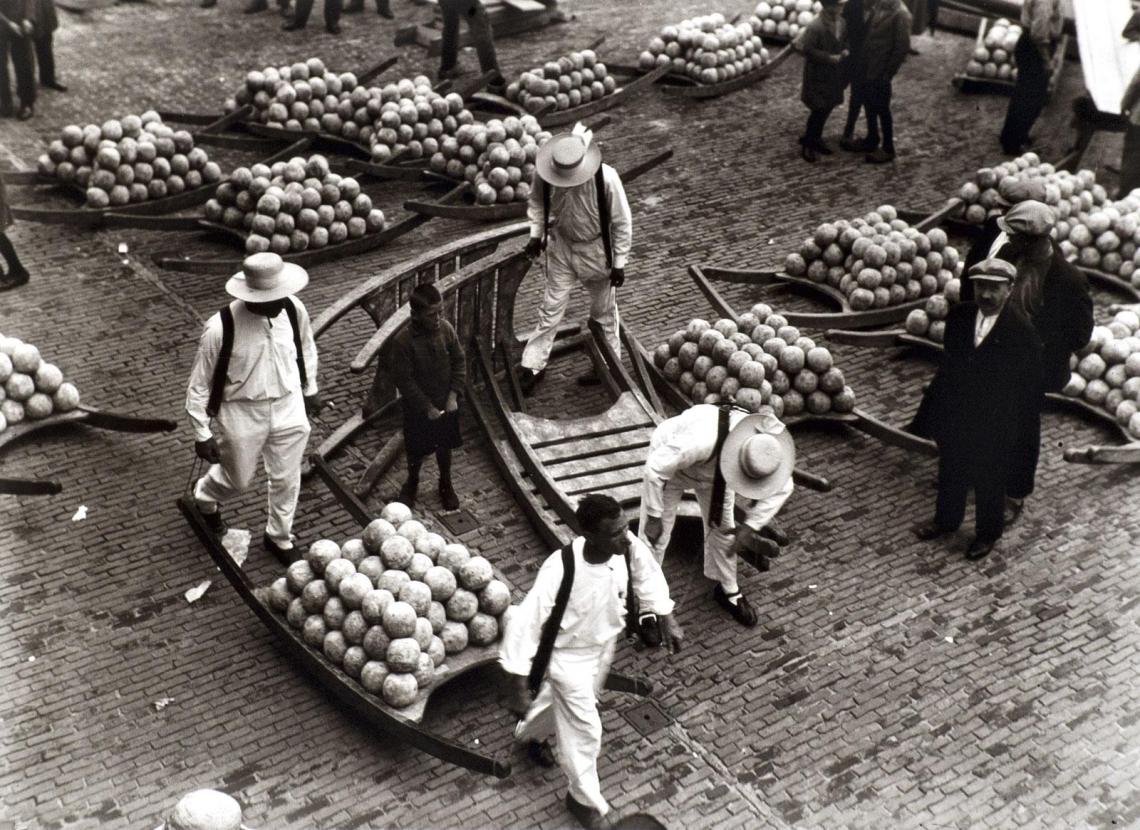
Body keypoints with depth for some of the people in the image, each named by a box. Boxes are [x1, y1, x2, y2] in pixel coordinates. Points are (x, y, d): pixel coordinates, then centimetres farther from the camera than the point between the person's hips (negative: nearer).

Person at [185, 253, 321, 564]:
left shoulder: (294, 310, -15)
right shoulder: (220, 328, -27)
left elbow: (306, 348, 8)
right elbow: (200, 383, -15)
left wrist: (310, 390, 17)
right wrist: (202, 433, -11)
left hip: (289, 407, 3)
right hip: (242, 413, -3)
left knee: (287, 479, 16)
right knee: (238, 480, 16)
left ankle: (279, 538, 41)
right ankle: (204, 497, 52)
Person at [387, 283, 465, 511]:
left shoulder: (446, 329, -13)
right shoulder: (403, 341, -26)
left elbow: (459, 361, -2)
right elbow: (403, 380, -21)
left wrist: (453, 395, -10)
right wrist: (427, 408, -18)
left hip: (446, 404, 3)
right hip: (418, 407, -3)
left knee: (444, 445, 21)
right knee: (417, 450, 17)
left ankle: (446, 484, 44)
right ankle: (412, 484, 44)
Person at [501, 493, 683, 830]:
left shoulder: (628, 547, -26)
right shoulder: (560, 571, -41)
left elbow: (647, 575, -2)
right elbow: (524, 625, -33)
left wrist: (666, 620, 3)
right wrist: (519, 686, -29)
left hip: (604, 644, 6)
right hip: (569, 655, -6)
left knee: (566, 702, 30)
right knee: (584, 728, 7)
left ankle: (529, 734, 63)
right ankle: (586, 800, 35)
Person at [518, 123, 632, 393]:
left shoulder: (607, 179, -31)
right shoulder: (544, 174, -22)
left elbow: (622, 223, -18)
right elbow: (536, 203, 3)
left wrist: (619, 264, -13)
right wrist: (536, 235, -2)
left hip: (596, 251, -2)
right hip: (561, 248, 3)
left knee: (604, 311, 16)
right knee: (550, 309, 12)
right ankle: (532, 366, 25)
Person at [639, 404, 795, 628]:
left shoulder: (767, 446, -31)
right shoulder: (702, 440, -49)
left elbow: (782, 488, -11)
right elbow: (656, 468, -35)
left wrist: (750, 526, -18)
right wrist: (654, 517, -26)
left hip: (715, 469, 4)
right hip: (669, 460, -4)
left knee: (723, 529, 11)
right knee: (654, 537, 1)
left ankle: (728, 590, 36)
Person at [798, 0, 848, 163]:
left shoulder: (841, 23, 1)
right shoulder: (815, 27, -23)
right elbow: (807, 49, -22)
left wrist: (845, 51, -6)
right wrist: (829, 58, -22)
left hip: (834, 73, 8)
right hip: (818, 75, -8)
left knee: (827, 108, 14)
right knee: (819, 110, -5)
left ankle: (815, 139, 30)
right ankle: (807, 145, 8)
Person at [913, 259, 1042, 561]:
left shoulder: (1021, 331, -22)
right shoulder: (959, 315, -7)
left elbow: (1028, 385, -15)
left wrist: (1012, 426, -12)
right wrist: (935, 403, 5)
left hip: (993, 426, -4)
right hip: (954, 417, 5)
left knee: (989, 482, 16)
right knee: (951, 473, 24)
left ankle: (988, 533, 38)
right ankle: (946, 519, 47)